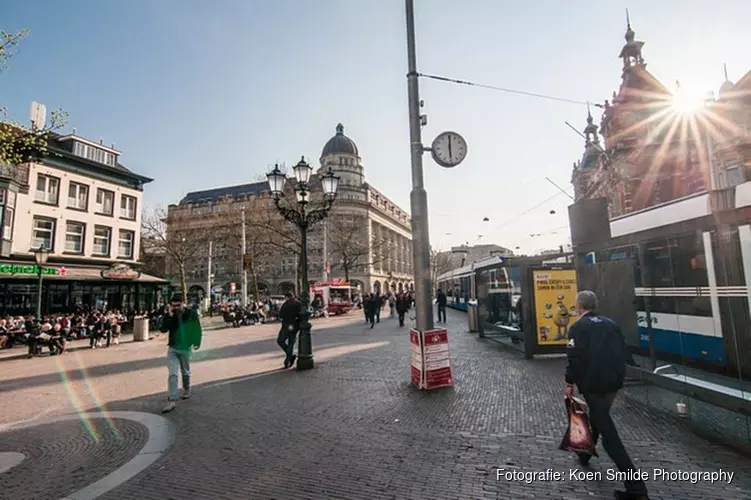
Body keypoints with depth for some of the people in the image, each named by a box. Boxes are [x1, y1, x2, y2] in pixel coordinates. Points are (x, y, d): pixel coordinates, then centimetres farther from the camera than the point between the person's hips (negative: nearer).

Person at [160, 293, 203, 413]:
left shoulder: (191, 314, -11)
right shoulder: (170, 315, -5)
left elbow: (197, 329, -3)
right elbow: (163, 330, -15)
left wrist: (197, 343, -5)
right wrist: (169, 316, -23)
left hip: (186, 348, -1)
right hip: (173, 349, 1)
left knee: (185, 372, 17)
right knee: (173, 374, -6)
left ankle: (186, 389, 41)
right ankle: (172, 400, -3)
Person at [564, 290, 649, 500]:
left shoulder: (578, 327, -11)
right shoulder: (611, 323, 8)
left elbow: (575, 358, -17)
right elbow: (623, 352, 12)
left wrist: (570, 383, -6)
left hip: (593, 383, -7)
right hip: (614, 382, 8)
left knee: (607, 429, -4)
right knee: (598, 417, 25)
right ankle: (585, 453, 43)